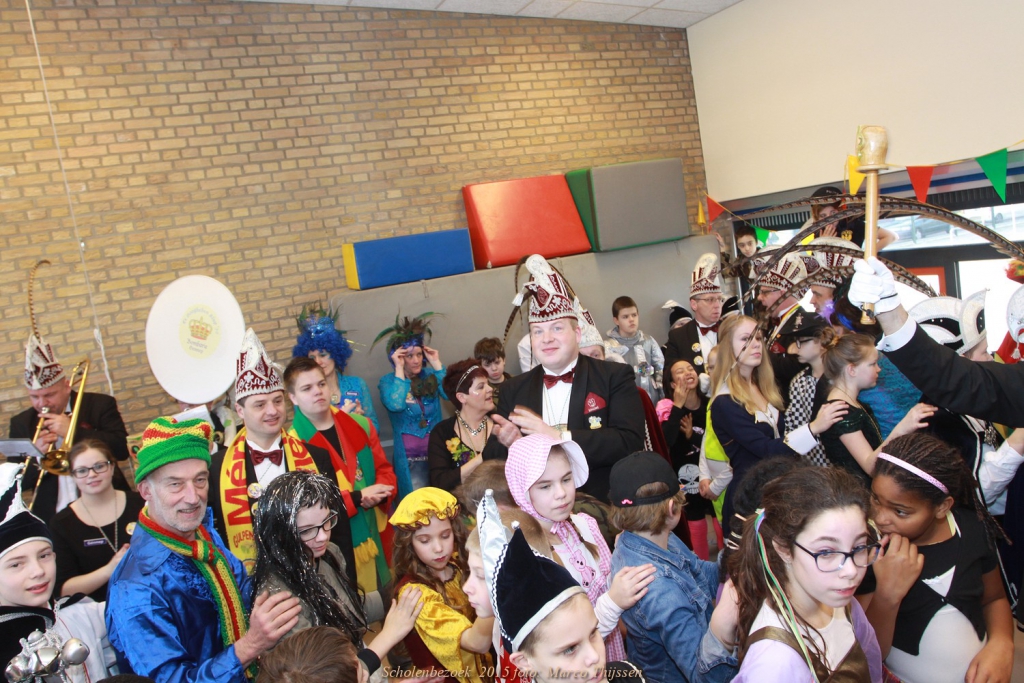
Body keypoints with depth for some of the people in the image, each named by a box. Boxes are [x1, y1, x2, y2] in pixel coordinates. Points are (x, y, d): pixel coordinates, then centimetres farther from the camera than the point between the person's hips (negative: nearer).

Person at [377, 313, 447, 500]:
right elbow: (396, 405, -23)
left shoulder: (430, 376, 5)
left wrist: (437, 364, -9)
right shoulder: (388, 381, -2)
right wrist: (399, 369, -17)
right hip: (409, 458, -3)